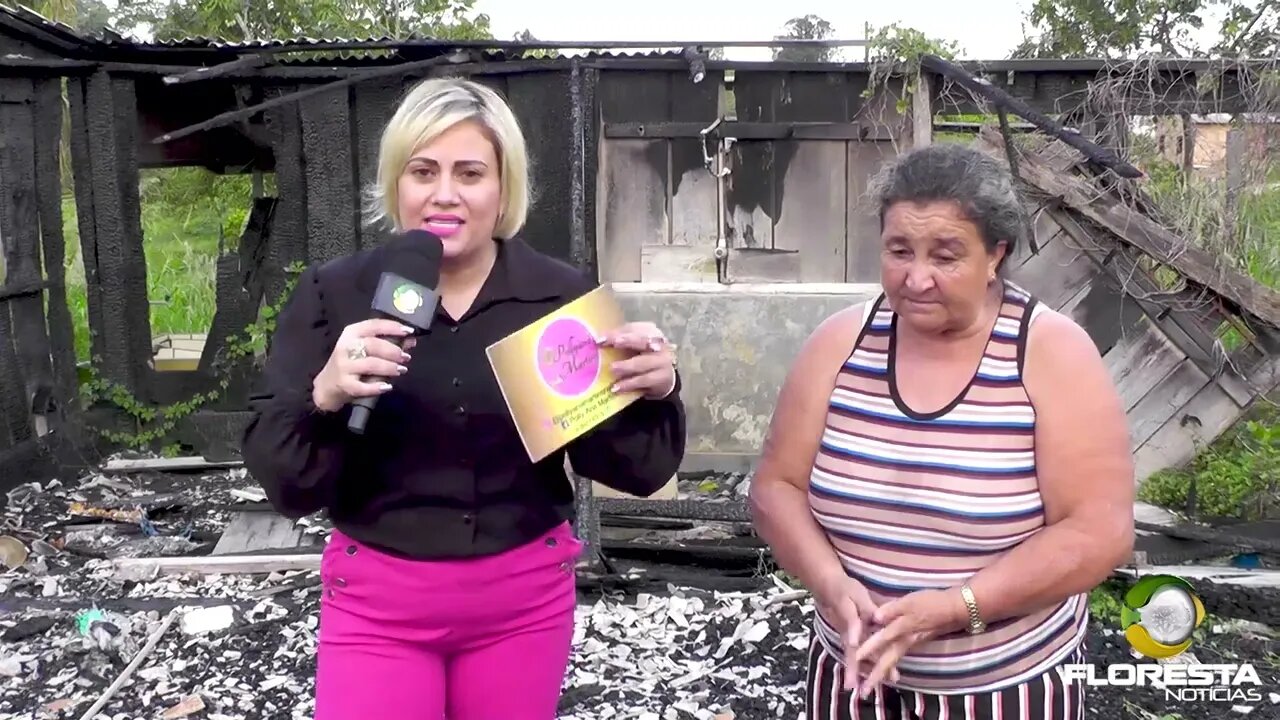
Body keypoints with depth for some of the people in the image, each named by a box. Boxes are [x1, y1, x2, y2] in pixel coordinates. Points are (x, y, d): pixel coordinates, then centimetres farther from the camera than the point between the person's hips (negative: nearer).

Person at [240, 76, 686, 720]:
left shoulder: (562, 295, -7)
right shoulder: (333, 294, -7)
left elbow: (631, 470, -4)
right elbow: (281, 481, -10)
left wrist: (653, 391, -24)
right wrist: (324, 396, -29)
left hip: (525, 595, 1)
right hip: (378, 600, -1)